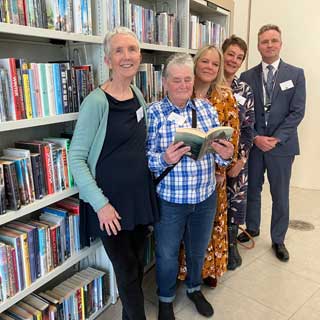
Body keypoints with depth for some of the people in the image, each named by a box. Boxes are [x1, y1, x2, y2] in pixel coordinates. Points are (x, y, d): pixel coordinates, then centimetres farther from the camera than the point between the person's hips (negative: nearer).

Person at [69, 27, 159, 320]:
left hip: (141, 196, 6)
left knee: (137, 266, 21)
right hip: (111, 202, -6)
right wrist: (100, 204, -19)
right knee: (127, 273, 10)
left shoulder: (138, 95, 4)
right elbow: (76, 158, -16)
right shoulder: (96, 102, -17)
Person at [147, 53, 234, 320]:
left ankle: (194, 288, 51)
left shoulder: (206, 108, 1)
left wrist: (226, 154, -19)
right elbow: (146, 156, -12)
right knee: (167, 254, 15)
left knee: (198, 249, 23)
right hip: (169, 199, -3)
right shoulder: (153, 113, -10)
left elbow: (218, 151, 3)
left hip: (205, 197, 4)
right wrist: (165, 159, -32)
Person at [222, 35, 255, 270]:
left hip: (237, 157, 2)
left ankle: (231, 244, 34)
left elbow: (248, 128, 2)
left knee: (236, 198, 11)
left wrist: (241, 159, -7)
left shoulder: (245, 91, 3)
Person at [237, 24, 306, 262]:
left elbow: (297, 112, -5)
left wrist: (276, 138, -14)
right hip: (253, 143, 1)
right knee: (252, 190, 14)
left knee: (280, 195, 8)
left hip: (282, 144, -1)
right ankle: (252, 228, 35)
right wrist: (256, 138, -11)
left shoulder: (296, 74, 1)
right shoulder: (247, 76, 4)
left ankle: (278, 240, 26)